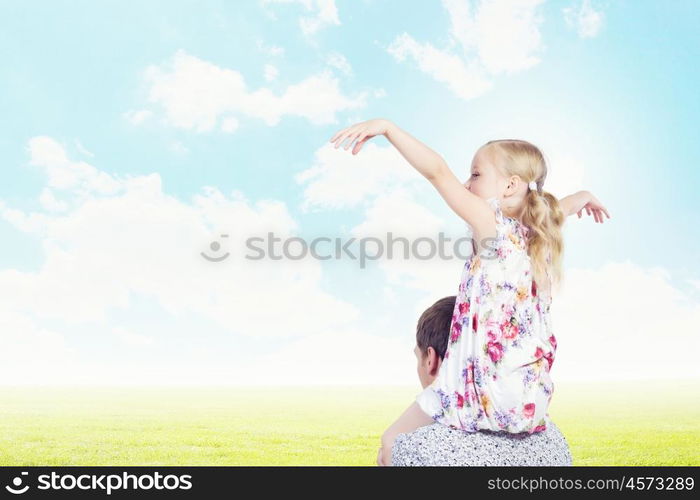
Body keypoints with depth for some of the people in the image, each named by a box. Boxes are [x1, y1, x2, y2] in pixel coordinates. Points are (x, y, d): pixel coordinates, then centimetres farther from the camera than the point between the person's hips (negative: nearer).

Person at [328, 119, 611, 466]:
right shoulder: (540, 236, 9)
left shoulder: (493, 227, -12)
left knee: (395, 440, 4)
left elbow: (438, 172, -21)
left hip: (491, 399, -8)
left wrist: (386, 127, -23)